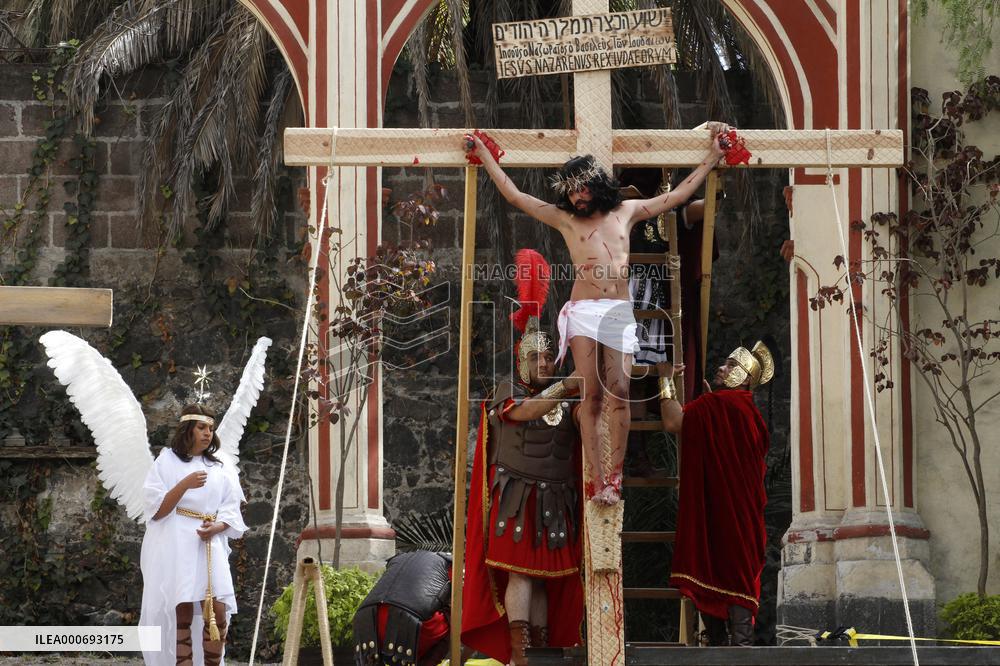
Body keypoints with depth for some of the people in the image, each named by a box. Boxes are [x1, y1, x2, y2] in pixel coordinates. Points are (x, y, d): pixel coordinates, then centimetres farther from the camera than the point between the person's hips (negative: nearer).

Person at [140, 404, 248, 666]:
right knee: (182, 614, -8)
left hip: (210, 546, 3)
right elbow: (156, 510, -4)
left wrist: (216, 528, -8)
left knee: (217, 613, -9)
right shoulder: (166, 463, 4)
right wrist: (185, 485, -18)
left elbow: (231, 511, 13)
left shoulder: (220, 469, 16)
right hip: (175, 546, -3)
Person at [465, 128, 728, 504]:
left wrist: (712, 158, 22)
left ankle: (615, 474, -7)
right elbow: (514, 195, 14)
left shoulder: (626, 212, 15)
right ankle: (598, 479, -9)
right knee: (592, 395, -8)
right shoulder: (565, 219, 12)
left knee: (619, 392, -10)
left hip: (619, 312, 1)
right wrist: (484, 154, 17)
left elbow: (677, 196, 19)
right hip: (583, 312, -1)